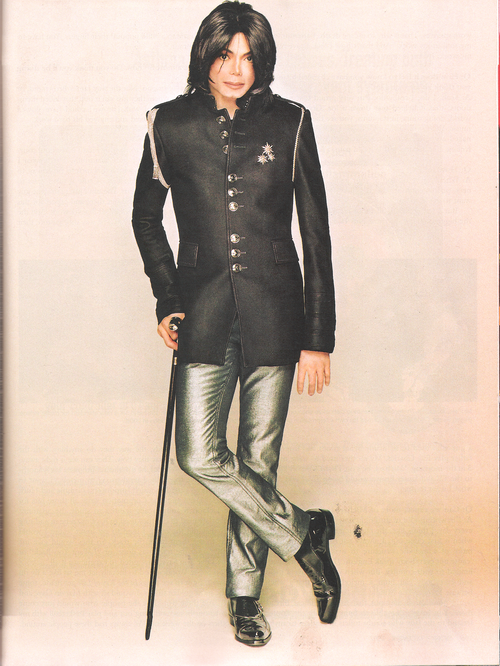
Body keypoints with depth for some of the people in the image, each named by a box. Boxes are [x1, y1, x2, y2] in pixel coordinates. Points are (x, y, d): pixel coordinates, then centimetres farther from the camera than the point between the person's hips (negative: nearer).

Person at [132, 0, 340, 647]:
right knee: (200, 456, -10)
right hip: (204, 310, 1)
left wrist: (320, 338, -2)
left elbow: (317, 235, 1)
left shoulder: (289, 123, 0)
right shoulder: (170, 124, 2)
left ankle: (245, 593, 25)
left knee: (258, 459, 6)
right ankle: (302, 533, 12)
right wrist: (166, 299, 6)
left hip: (273, 313, -1)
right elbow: (146, 216, 16)